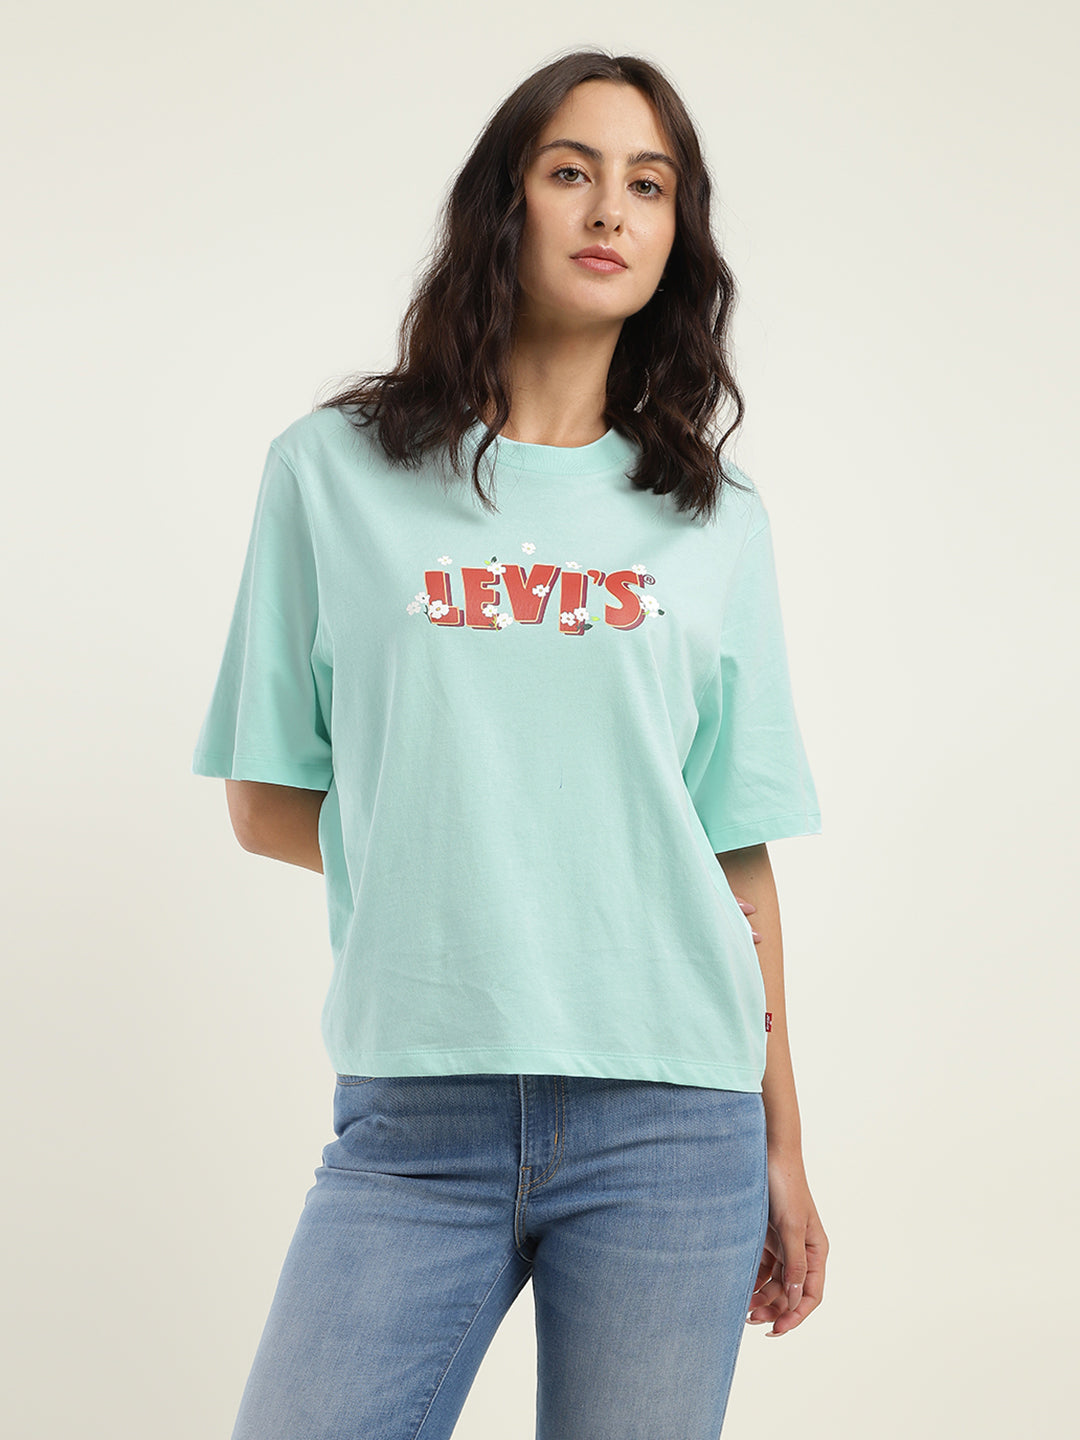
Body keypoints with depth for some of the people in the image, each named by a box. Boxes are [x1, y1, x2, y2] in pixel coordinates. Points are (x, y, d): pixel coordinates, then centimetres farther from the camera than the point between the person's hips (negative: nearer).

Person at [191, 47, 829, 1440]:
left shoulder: (714, 520, 10)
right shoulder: (334, 471, 6)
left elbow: (739, 850, 9)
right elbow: (265, 804, 8)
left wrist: (782, 1152, 9)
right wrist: (435, 862, -2)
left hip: (672, 1123, 1)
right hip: (415, 1120, -1)